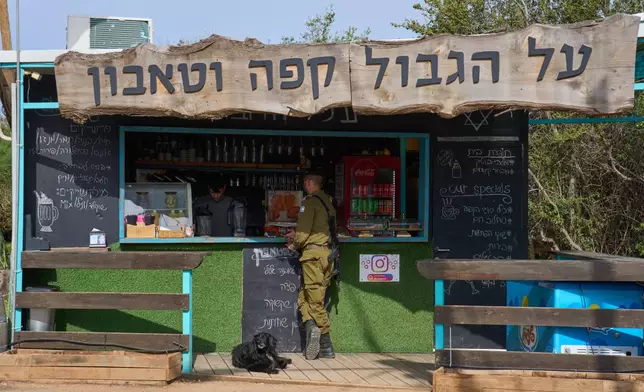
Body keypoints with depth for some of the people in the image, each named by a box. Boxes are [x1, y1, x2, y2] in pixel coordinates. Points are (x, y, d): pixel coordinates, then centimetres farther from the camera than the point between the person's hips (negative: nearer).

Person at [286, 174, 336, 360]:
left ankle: (326, 348, -10)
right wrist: (298, 236, 25)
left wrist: (295, 245, 7)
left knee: (315, 301, -5)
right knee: (304, 297, 12)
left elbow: (304, 229, -12)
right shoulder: (327, 202, 18)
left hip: (313, 253, -8)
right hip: (328, 252, 8)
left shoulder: (310, 201, -6)